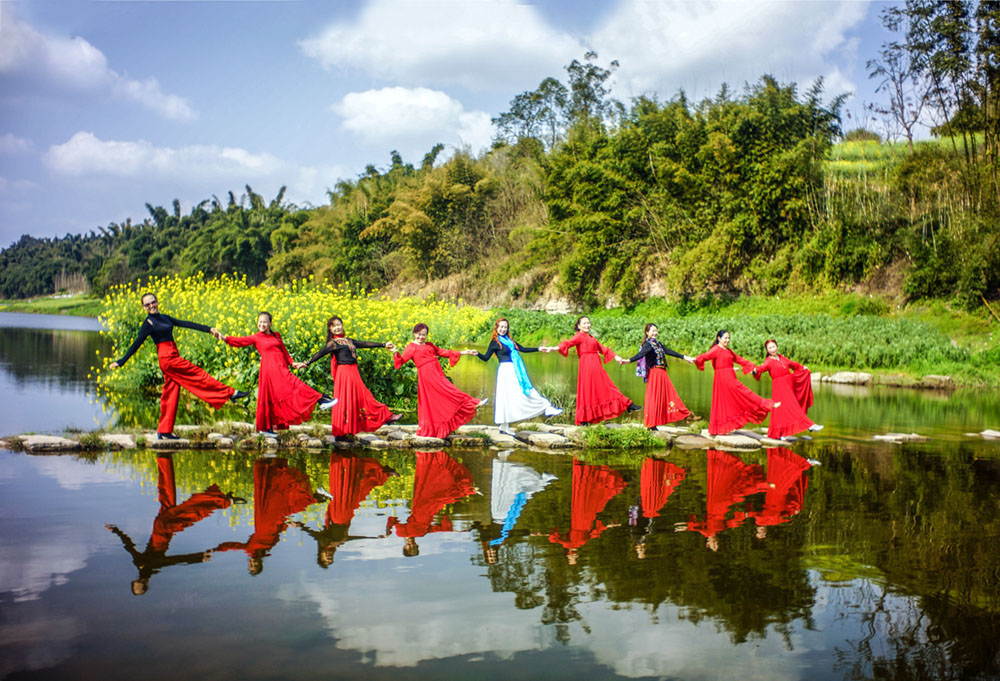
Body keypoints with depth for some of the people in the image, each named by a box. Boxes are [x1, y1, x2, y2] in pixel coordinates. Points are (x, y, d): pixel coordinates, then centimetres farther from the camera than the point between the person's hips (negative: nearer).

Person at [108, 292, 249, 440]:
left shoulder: (164, 318, 17)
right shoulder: (148, 323, -3)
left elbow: (185, 324, 15)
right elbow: (136, 344, -3)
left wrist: (208, 329, 10)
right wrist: (121, 361, -5)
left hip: (173, 357, 8)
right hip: (167, 358, -8)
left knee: (170, 394, 7)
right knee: (197, 373, -6)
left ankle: (164, 431, 10)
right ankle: (230, 393, -1)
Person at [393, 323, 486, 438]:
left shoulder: (430, 345, 21)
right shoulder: (411, 348, 2)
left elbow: (443, 352, 25)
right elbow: (402, 360, -6)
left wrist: (463, 352, 23)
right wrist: (395, 353, -28)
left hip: (438, 374, 7)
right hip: (427, 376, -7)